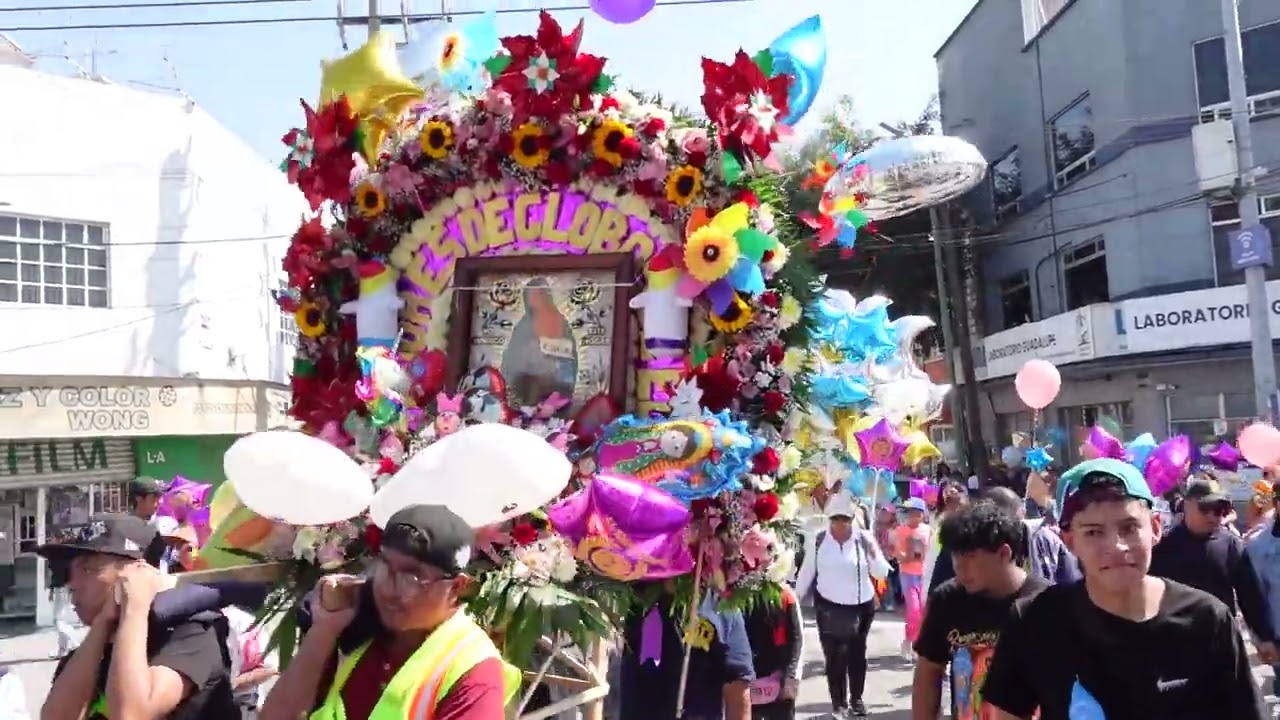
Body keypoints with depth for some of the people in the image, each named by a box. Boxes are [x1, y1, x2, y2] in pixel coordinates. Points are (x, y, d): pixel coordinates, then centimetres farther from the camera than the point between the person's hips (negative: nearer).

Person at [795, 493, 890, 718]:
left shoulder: (864, 538, -10)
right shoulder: (819, 540, -7)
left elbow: (882, 573, -7)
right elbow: (807, 572, 2)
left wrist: (873, 553, -26)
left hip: (862, 606, 0)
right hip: (829, 606, 0)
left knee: (857, 654, 13)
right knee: (834, 655, 2)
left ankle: (856, 699, 30)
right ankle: (839, 702, 17)